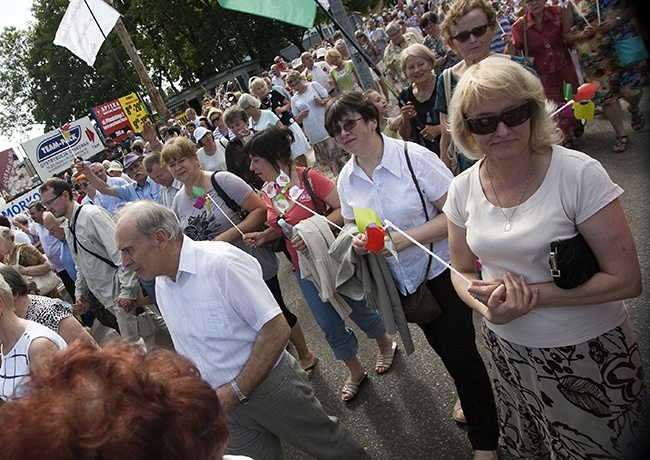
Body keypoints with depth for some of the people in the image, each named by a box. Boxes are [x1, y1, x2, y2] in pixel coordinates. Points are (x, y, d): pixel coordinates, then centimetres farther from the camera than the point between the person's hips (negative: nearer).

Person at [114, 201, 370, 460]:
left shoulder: (221, 261, -24)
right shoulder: (161, 283, 0)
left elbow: (276, 330, -25)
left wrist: (236, 391, -24)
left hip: (270, 386, -6)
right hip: (223, 400, 6)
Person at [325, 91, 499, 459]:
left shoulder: (413, 156, -18)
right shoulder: (346, 179, -1)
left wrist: (405, 239, -28)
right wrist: (359, 242, -12)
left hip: (442, 269, -5)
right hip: (403, 279, 6)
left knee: (459, 352, -2)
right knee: (444, 348, 23)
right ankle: (471, 397, 53)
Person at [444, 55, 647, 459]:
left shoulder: (579, 174, -20)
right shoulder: (464, 189, -7)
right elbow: (462, 271, 4)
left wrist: (530, 295, -23)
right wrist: (490, 307, -17)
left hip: (589, 351, -3)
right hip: (509, 350, 4)